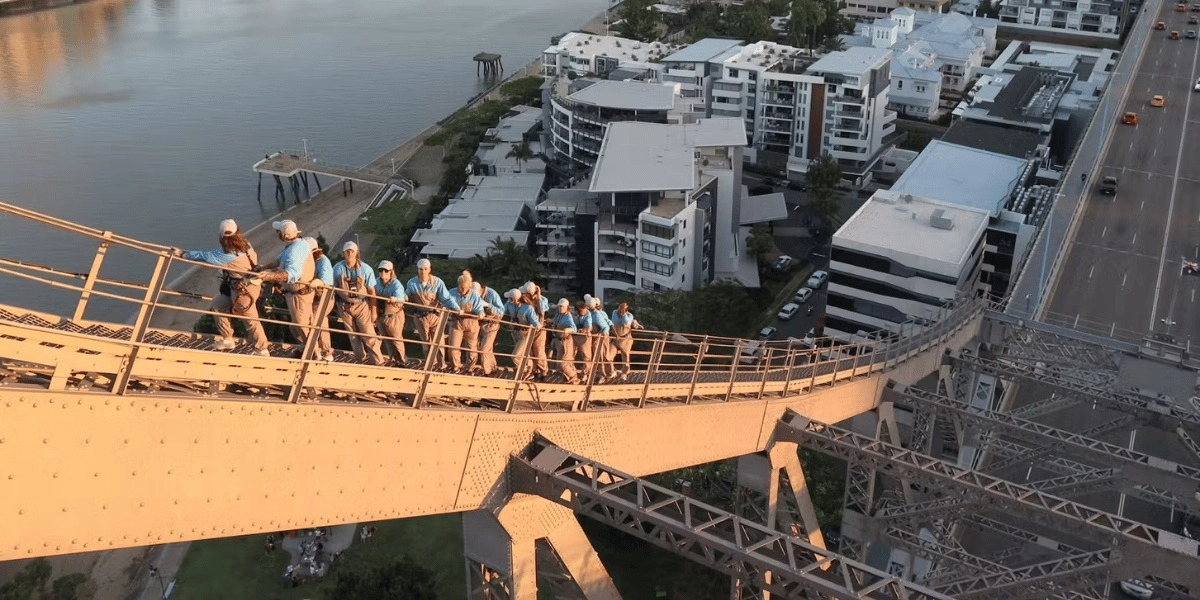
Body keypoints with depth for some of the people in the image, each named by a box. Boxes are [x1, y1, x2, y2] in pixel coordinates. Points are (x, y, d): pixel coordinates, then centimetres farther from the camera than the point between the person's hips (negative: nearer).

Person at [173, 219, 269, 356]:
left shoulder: (229, 254, -26)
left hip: (245, 290, -10)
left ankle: (262, 350, 16)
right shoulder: (244, 244, -4)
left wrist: (183, 253, -4)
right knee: (218, 303, 21)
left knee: (251, 320, 2)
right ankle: (226, 339, 32)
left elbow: (205, 256, -15)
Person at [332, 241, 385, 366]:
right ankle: (362, 360, 25)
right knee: (353, 336, 12)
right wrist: (338, 308, -1)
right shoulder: (337, 268, -7)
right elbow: (334, 288, 2)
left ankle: (378, 362, 2)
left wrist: (373, 311, -5)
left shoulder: (366, 269, -11)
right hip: (345, 306, 2)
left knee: (368, 335, -4)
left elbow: (371, 291, -6)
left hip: (362, 305, -2)